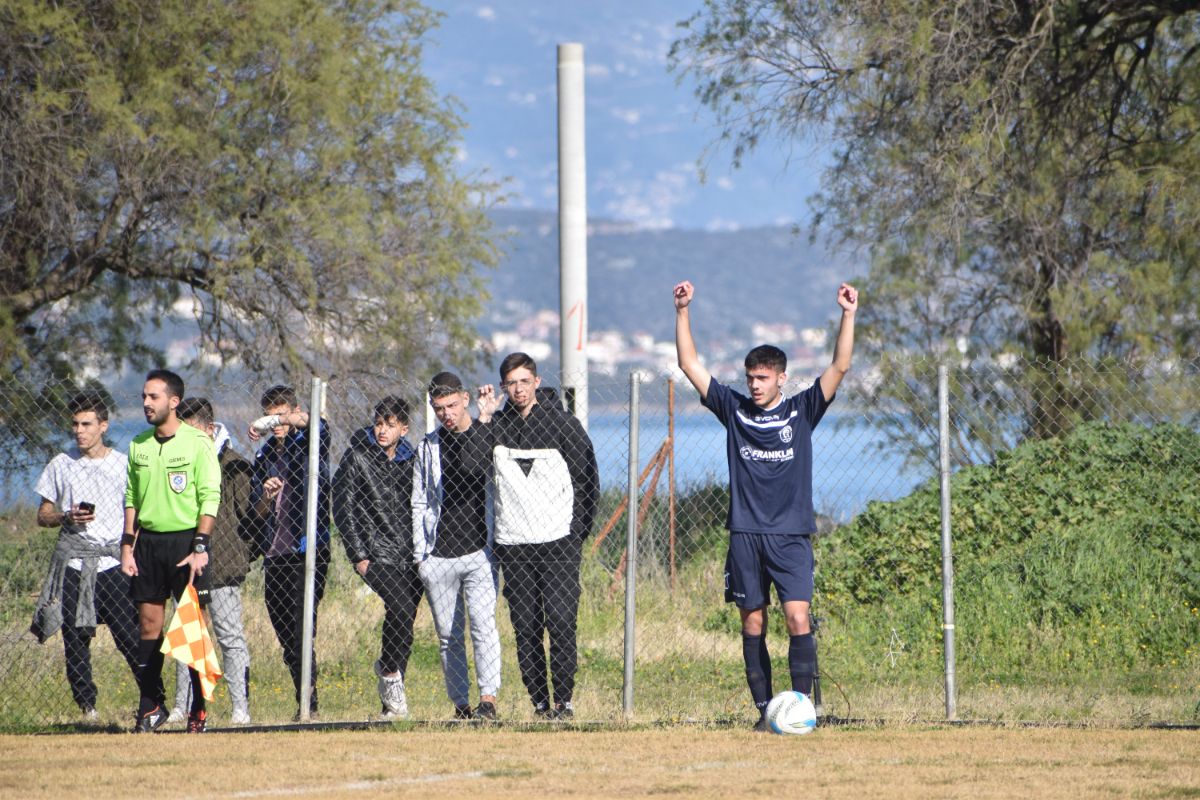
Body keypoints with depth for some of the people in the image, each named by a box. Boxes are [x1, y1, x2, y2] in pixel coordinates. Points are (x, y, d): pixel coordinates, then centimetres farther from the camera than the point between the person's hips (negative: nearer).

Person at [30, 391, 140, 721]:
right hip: (72, 561, 2)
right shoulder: (61, 465, 9)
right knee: (75, 637, -1)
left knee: (130, 636, -9)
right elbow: (43, 515, 14)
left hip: (112, 561, -2)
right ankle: (87, 706, 6)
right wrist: (67, 517, -7)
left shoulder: (123, 465, 6)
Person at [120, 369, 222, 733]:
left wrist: (200, 547, -15)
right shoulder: (139, 445, 10)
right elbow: (131, 498, 15)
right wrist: (127, 546, 7)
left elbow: (210, 498, -8)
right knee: (149, 624, 4)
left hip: (185, 539, -5)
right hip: (147, 541, 5)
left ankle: (199, 709, 1)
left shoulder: (197, 443, -6)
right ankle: (150, 707, 10)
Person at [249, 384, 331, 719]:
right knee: (285, 637, 6)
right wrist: (265, 497, -4)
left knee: (301, 633, -15)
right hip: (275, 554, 6)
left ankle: (308, 704, -14)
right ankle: (303, 701, 15)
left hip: (309, 551, -6)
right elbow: (257, 513, 17)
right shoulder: (264, 456, 18)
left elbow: (309, 421, -23)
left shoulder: (309, 441, 2)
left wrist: (275, 421, -35)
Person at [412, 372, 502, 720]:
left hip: (479, 551, -3)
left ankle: (488, 700, -18)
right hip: (438, 558, 3)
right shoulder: (428, 447, 12)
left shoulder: (488, 438, 4)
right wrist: (419, 553, 6)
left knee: (483, 624, -17)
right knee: (448, 636, 4)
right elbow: (419, 503, 15)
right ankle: (460, 704, 11)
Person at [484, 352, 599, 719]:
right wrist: (481, 423, -12)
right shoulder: (495, 426, 8)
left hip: (558, 542, -2)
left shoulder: (562, 423, 3)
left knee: (561, 621, -10)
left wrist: (577, 531, 2)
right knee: (525, 627, 0)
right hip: (512, 546, 2)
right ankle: (539, 701, 5)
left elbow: (588, 480, 7)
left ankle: (563, 699, -5)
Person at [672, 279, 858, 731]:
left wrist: (848, 316, -14)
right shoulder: (734, 410, 8)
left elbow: (839, 368, -5)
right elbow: (689, 365, 8)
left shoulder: (801, 412, 3)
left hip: (791, 536, -2)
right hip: (745, 535, 2)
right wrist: (683, 312, 1)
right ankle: (764, 709, 8)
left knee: (798, 618, -14)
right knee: (753, 624, 3)